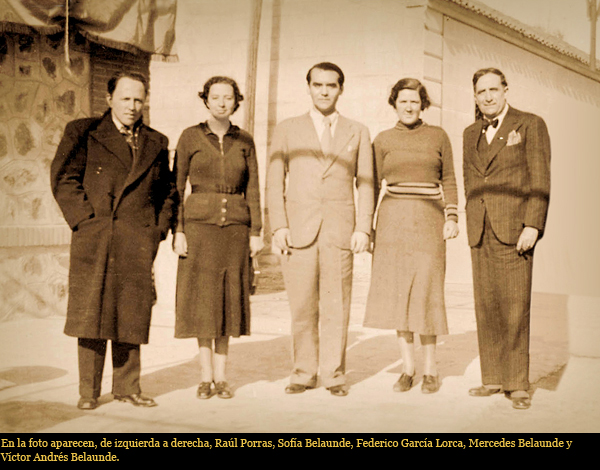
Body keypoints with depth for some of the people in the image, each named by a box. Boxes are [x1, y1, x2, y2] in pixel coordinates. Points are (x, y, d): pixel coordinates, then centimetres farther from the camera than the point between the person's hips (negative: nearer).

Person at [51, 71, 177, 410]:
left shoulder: (156, 143, 16)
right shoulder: (83, 133, 6)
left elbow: (168, 190, 21)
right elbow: (64, 178, 0)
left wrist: (159, 229, 9)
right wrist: (85, 220, -9)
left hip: (139, 241, 3)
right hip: (95, 238, -3)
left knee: (132, 315, 5)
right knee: (92, 314, -2)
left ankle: (127, 386, 17)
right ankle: (89, 390, 8)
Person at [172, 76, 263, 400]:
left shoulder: (244, 141, 8)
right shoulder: (190, 137, 1)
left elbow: (252, 190, 7)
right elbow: (176, 186, 0)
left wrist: (256, 232, 0)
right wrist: (178, 231, -8)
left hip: (235, 226, 2)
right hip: (200, 224, -2)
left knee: (228, 298, 3)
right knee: (202, 299, -2)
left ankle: (221, 376, 12)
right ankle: (206, 376, 9)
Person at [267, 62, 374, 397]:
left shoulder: (357, 133, 13)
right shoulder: (288, 130, 12)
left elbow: (366, 185, 9)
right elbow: (275, 182, 7)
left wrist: (364, 229, -2)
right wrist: (279, 226, -4)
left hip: (340, 231, 0)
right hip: (299, 231, 0)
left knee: (336, 308, 0)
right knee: (302, 308, 0)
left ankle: (334, 373, 12)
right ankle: (304, 372, 14)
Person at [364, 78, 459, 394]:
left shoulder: (438, 136, 7)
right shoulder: (382, 140, 8)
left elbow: (449, 181, 9)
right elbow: (373, 185, 9)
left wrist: (452, 217, -2)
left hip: (428, 221, -1)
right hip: (393, 222, 1)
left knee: (425, 293, -6)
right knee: (398, 292, 1)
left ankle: (430, 368, 9)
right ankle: (408, 367, 12)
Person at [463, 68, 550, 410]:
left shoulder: (531, 125, 1)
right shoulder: (471, 134, 17)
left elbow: (541, 181, -5)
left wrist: (533, 226, -14)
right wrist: (474, 224, 14)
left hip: (514, 229, -5)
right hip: (481, 234, 5)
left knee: (515, 308, -7)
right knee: (487, 308, 5)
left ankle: (519, 384, 1)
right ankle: (493, 378, 13)